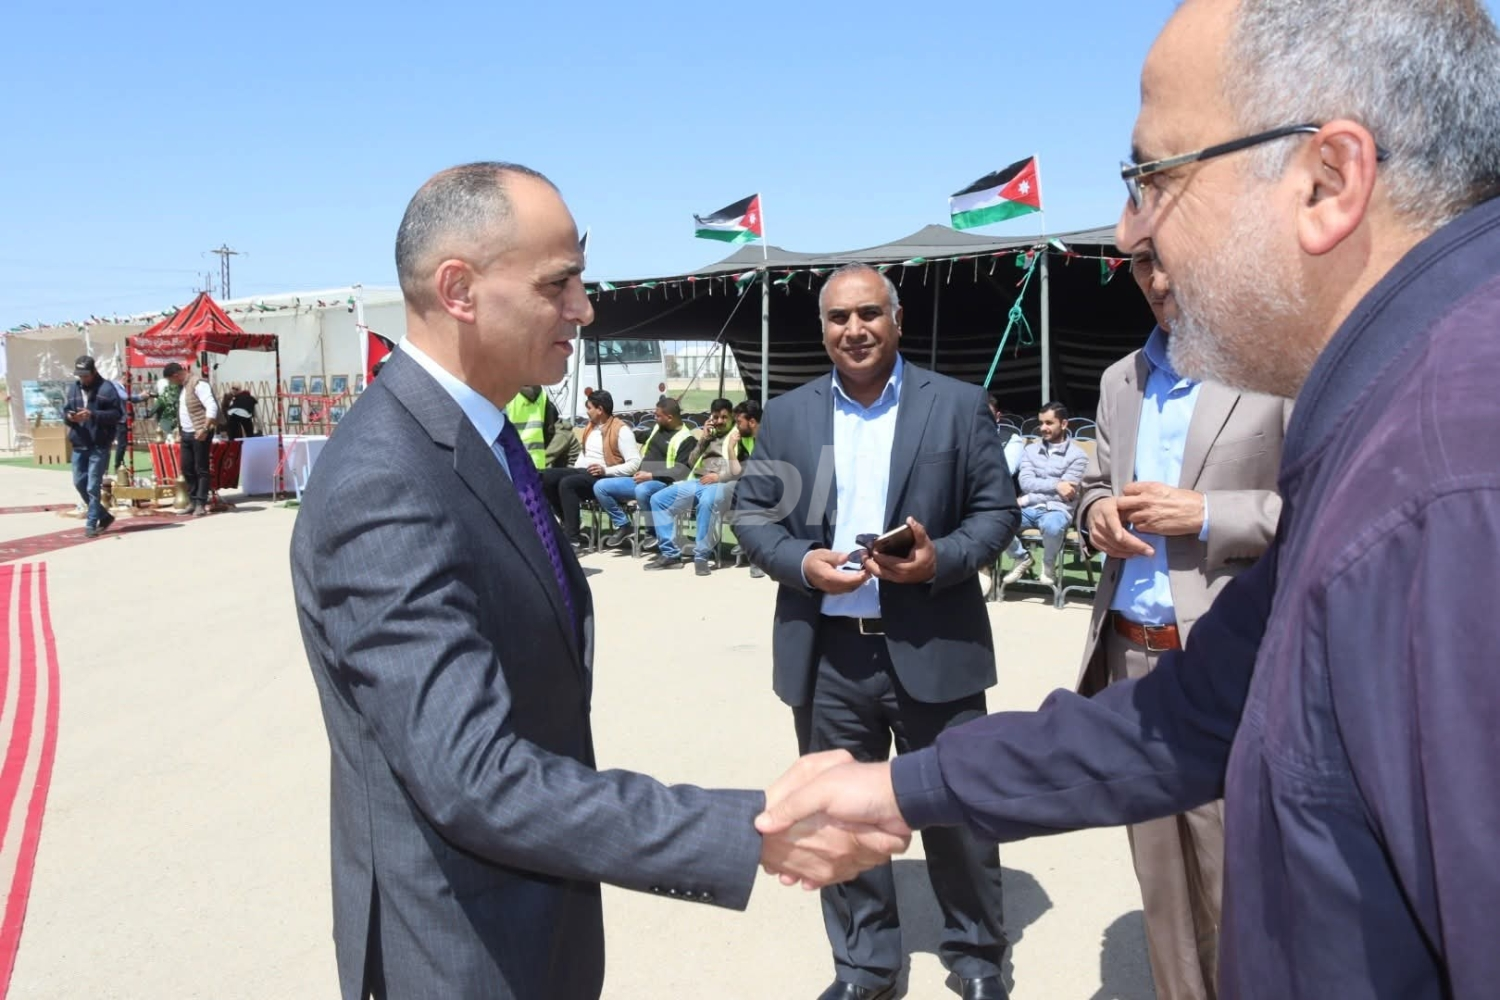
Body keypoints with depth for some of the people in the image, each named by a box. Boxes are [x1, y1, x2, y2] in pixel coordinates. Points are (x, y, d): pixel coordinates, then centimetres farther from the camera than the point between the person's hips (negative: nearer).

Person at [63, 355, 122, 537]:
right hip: (79, 444, 6)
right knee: (79, 483, 11)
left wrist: (93, 415, -21)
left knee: (93, 486, -5)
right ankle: (104, 515, 25)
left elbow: (117, 414, -9)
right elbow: (65, 409, 17)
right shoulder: (73, 388, 11)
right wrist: (69, 416, -6)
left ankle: (91, 523, 5)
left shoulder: (106, 388, -6)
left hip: (99, 446, -6)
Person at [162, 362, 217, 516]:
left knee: (201, 469, -4)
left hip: (199, 434, -9)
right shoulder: (182, 386, 14)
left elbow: (212, 407, -21)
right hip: (186, 434, 9)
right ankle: (194, 501, 17)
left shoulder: (198, 384, -13)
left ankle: (201, 504, -2)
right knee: (187, 469, 10)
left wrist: (205, 429, -25)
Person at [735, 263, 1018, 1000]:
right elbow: (750, 512, 7)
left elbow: (997, 510, 0)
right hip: (827, 653, 2)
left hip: (933, 649, -2)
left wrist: (941, 559, -19)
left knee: (956, 810, 11)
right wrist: (801, 564, -12)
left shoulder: (959, 405, 1)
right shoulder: (786, 416, 6)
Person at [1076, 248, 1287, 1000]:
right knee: (1159, 876, 17)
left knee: (1234, 882, 5)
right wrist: (1099, 514, 0)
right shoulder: (1121, 379, 14)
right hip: (1129, 656, 6)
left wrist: (1207, 514, -18)